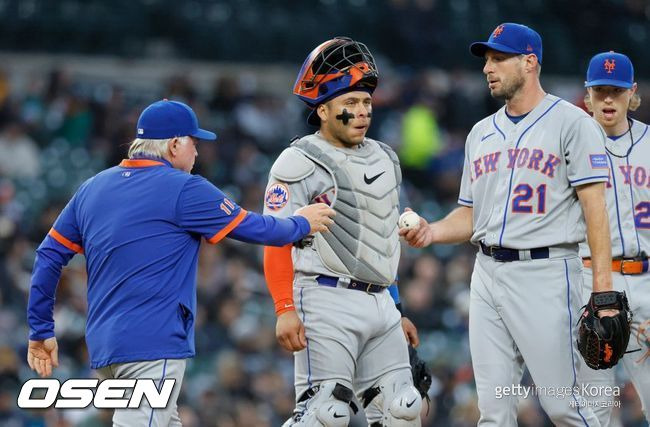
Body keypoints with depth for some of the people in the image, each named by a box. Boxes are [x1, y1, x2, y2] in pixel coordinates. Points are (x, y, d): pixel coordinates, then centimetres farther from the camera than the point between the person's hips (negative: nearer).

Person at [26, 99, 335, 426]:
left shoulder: (93, 188, 13)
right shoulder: (184, 189, -6)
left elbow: (50, 256, 13)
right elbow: (254, 228, 1)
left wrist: (41, 331, 18)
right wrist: (301, 224, 20)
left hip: (103, 346, 8)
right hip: (153, 346, -8)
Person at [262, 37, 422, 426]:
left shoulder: (384, 160, 18)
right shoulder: (300, 164, -6)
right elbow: (277, 241, -12)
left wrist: (395, 312, 22)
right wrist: (285, 310, -21)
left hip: (380, 303, 8)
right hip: (328, 303, -8)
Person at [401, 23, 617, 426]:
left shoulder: (571, 122, -2)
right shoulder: (482, 133, 18)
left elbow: (595, 206, -8)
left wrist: (603, 289, -16)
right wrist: (432, 231, -1)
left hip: (546, 272, -6)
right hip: (488, 272, 6)